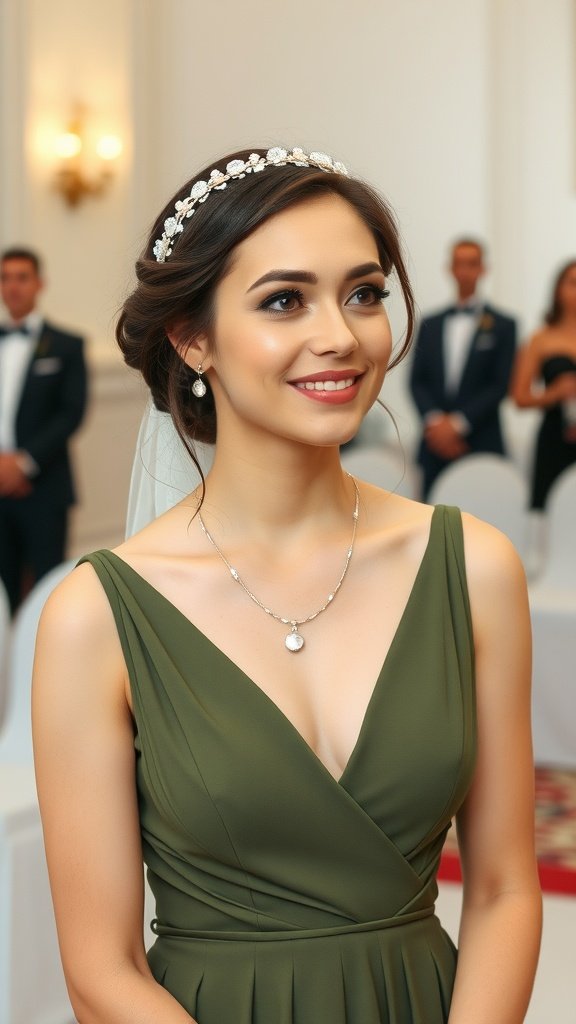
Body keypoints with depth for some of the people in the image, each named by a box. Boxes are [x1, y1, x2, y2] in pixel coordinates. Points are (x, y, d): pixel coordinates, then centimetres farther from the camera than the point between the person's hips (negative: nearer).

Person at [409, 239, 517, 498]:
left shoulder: (503, 326, 5)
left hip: (481, 446, -3)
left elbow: (500, 386, -2)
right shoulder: (430, 324, 15)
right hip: (436, 444, 3)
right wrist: (435, 421, -8)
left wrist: (458, 423, -10)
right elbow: (417, 380, 9)